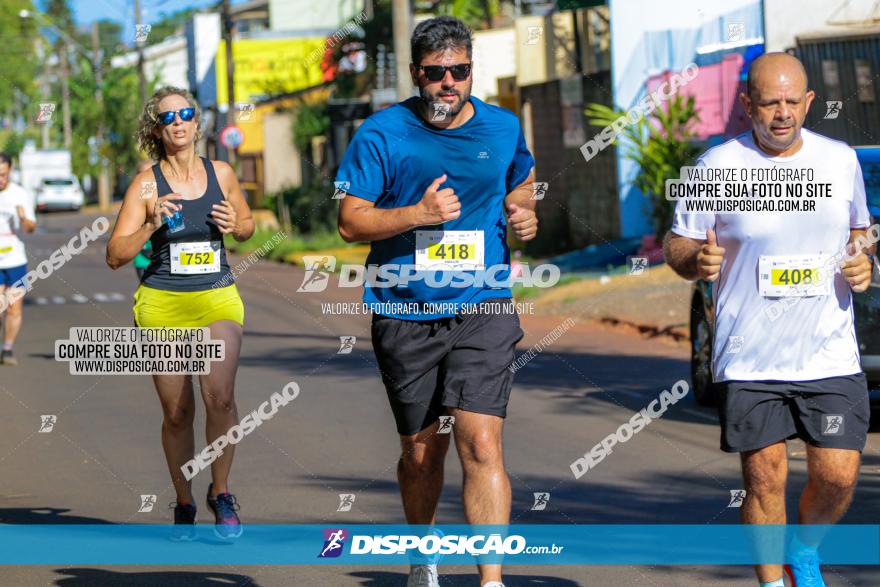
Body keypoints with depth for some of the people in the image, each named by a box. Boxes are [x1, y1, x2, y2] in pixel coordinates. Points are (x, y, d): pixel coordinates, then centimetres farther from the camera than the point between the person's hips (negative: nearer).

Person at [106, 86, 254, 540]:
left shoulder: (221, 174, 4)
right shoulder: (146, 183, -3)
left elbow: (247, 226, 21)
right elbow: (115, 255, -5)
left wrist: (235, 226, -2)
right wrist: (151, 226, -21)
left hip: (218, 299, 1)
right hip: (162, 303, -1)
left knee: (220, 395, -21)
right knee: (177, 412, 5)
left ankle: (220, 491, -1)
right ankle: (184, 503, 25)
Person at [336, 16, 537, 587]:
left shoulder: (503, 128, 5)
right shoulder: (382, 133, -4)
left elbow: (521, 180, 27)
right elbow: (350, 221, -5)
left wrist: (525, 213, 5)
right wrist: (417, 213, -19)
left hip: (482, 311, 0)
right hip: (406, 315, 0)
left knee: (482, 444, -15)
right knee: (421, 450, 12)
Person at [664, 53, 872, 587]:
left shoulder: (841, 160, 6)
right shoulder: (718, 165, -2)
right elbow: (677, 246, 3)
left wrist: (865, 264, -1)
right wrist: (696, 260, -20)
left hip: (830, 356, 2)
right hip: (749, 360, -2)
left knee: (838, 477, -2)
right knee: (765, 479, -1)